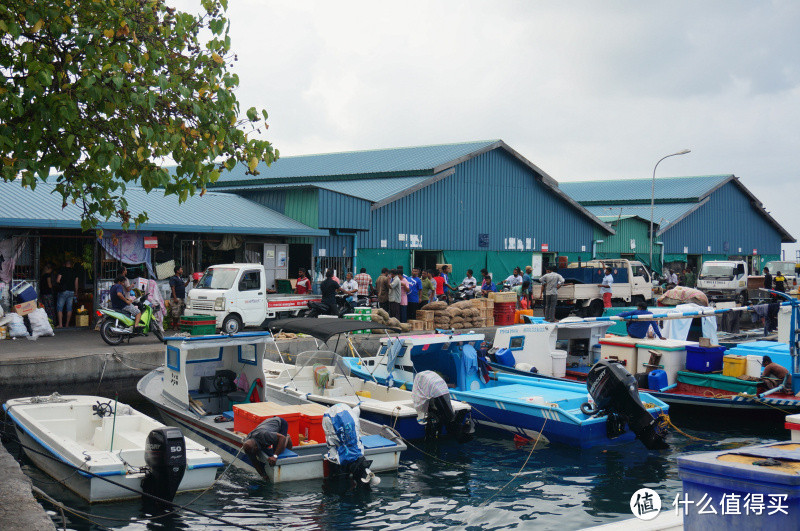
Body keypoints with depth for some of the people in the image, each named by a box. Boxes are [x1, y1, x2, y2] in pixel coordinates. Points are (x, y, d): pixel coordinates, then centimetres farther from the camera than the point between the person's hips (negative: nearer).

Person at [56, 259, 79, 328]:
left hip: (63, 291, -4)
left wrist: (60, 285, 12)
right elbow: (76, 284, 9)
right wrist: (76, 292, 18)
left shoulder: (62, 270, -3)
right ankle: (67, 324, 8)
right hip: (71, 291, 4)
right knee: (69, 308, 7)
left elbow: (58, 280, -9)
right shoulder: (74, 272, 9)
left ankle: (60, 324, -6)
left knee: (59, 308, 1)